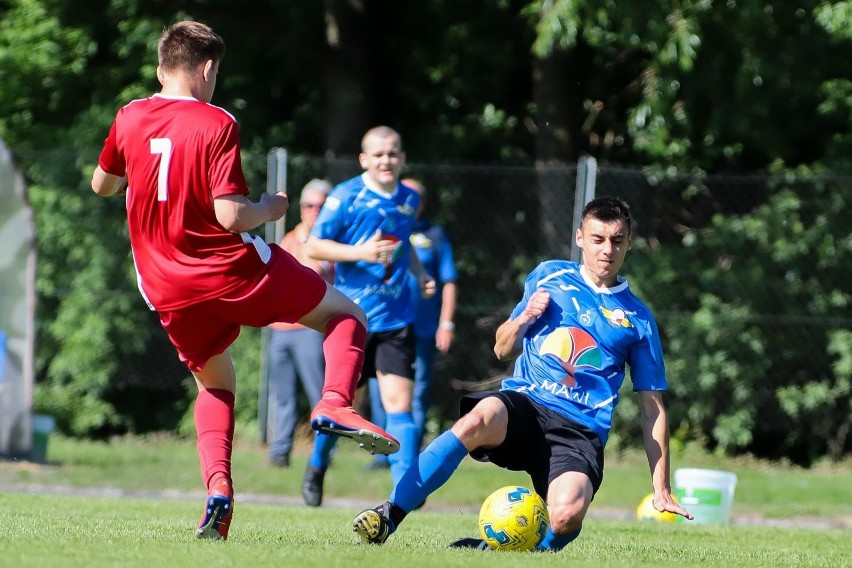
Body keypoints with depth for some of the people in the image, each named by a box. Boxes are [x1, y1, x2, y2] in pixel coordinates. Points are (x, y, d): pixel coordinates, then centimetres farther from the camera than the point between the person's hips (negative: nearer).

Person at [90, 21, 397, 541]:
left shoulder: (129, 119, 2)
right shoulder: (216, 124, -12)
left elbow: (101, 185, 19)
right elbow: (230, 215, -19)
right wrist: (270, 209, 0)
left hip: (168, 292, 5)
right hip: (233, 270, -5)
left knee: (216, 384, 26)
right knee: (347, 315, 13)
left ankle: (217, 486, 1)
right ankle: (335, 402, -15)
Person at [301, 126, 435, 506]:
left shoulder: (409, 200, 10)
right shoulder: (346, 196, -6)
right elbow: (314, 246, -7)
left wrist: (420, 274, 10)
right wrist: (361, 252, -21)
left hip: (395, 320, 3)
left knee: (399, 401, -8)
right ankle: (317, 467, 36)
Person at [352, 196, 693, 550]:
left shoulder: (637, 319, 14)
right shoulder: (548, 277, 16)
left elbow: (652, 406, 16)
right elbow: (503, 350, 23)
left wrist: (661, 489, 13)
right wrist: (524, 318, 0)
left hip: (579, 432, 0)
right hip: (523, 402, 0)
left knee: (568, 514, -34)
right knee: (478, 420, -38)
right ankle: (390, 516, -32)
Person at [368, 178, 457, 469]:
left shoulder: (434, 236, 7)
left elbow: (449, 282, 6)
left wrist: (446, 323, -2)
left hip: (422, 332, -2)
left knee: (417, 395, -1)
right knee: (380, 392, 0)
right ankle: (382, 454, 7)